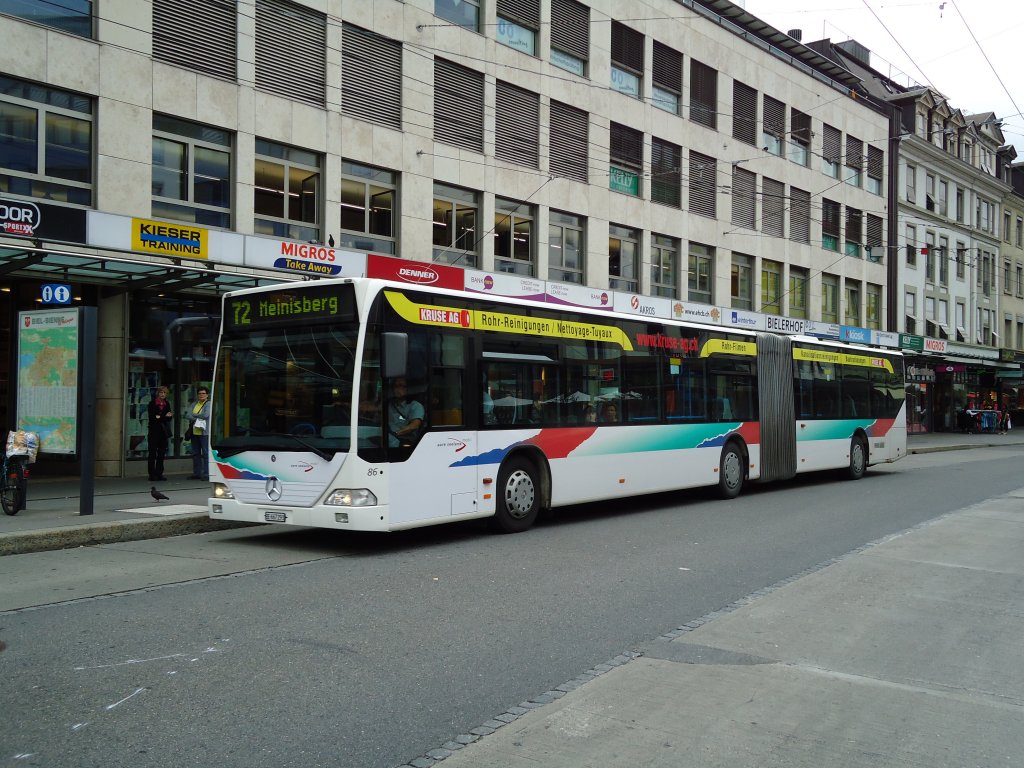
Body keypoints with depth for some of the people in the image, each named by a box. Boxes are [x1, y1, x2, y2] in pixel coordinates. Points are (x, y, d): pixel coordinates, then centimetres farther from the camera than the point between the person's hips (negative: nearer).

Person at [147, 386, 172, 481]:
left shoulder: (167, 404, 11)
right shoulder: (152, 403, -1)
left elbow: (169, 418, 5)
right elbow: (151, 417, -10)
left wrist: (159, 417, -11)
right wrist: (165, 417, -12)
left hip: (163, 431, 4)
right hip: (154, 430, -4)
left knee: (162, 452, 4)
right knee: (153, 452, -5)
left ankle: (159, 473, 8)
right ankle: (152, 474, -3)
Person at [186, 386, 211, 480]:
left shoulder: (209, 404, -1)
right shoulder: (194, 404, 16)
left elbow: (206, 415, -17)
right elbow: (189, 416, 3)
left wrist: (194, 415, -4)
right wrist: (198, 419, -13)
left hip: (204, 432, -6)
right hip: (194, 432, 6)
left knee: (206, 453, -7)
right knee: (195, 453, 10)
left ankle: (206, 474, -5)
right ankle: (196, 473, 18)